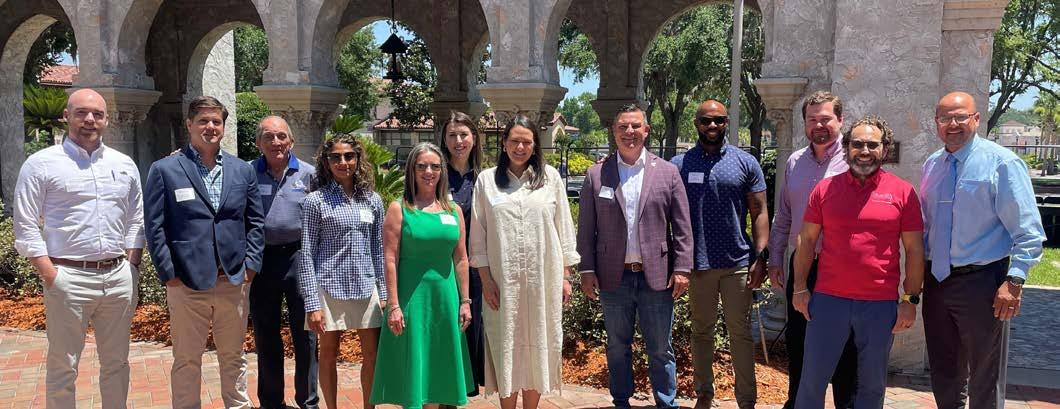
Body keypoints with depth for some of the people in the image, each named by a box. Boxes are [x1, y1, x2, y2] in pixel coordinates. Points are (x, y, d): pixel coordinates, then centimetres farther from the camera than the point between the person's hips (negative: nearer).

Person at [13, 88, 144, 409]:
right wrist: (50, 275, -11)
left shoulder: (124, 165, 11)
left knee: (116, 362, 14)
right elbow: (26, 227, -4)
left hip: (118, 277, 4)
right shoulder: (41, 164, -2)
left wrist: (132, 267, 5)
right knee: (63, 366, 6)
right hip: (68, 278, -4)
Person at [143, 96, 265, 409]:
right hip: (187, 282, -3)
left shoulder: (243, 170, 9)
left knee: (234, 358, 15)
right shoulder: (164, 170, -1)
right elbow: (155, 226, -3)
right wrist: (168, 273, -8)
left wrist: (250, 264, 2)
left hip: (234, 280, 3)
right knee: (187, 360, 8)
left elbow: (255, 222, 11)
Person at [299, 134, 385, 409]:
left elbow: (378, 250, 11)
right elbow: (307, 255, -6)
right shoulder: (315, 201, -4)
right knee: (329, 354, 8)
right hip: (329, 287, -3)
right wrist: (312, 304, -11)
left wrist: (384, 293, 6)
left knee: (373, 355, 6)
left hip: (366, 288, 3)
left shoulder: (372, 200, 6)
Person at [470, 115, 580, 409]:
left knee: (537, 348, 8)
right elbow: (478, 235, 2)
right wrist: (485, 279, -4)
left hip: (543, 280, 1)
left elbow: (564, 229, 6)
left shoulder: (550, 177, 4)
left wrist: (565, 277, 3)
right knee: (506, 348, 6)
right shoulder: (487, 179, 3)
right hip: (502, 281, 0)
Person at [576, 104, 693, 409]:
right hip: (613, 277, 1)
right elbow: (586, 229, 3)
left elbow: (682, 227, 2)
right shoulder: (596, 175, 3)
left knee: (661, 349, 7)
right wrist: (587, 271, -2)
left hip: (656, 275, -1)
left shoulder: (668, 172, 3)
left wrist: (682, 269, -4)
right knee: (618, 346, 13)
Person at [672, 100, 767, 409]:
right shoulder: (679, 165, 3)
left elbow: (759, 212, 1)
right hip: (697, 263, 1)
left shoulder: (745, 163, 2)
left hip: (738, 262, -1)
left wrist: (760, 258, -8)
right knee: (701, 331, 12)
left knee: (740, 332, 4)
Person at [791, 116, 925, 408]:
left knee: (873, 384, 14)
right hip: (828, 299, 0)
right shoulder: (825, 188, 3)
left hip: (881, 304, 0)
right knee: (813, 380, 7)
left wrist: (911, 299, -1)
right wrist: (800, 288, 3)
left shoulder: (903, 192, 1)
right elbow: (807, 240, 6)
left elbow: (914, 249, 2)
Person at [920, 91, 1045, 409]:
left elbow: (1027, 231, -12)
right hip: (937, 280, 6)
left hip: (981, 282, -5)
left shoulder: (1002, 162, -10)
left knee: (985, 381, 8)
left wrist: (1014, 281, -19)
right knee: (944, 375, 18)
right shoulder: (931, 165, 8)